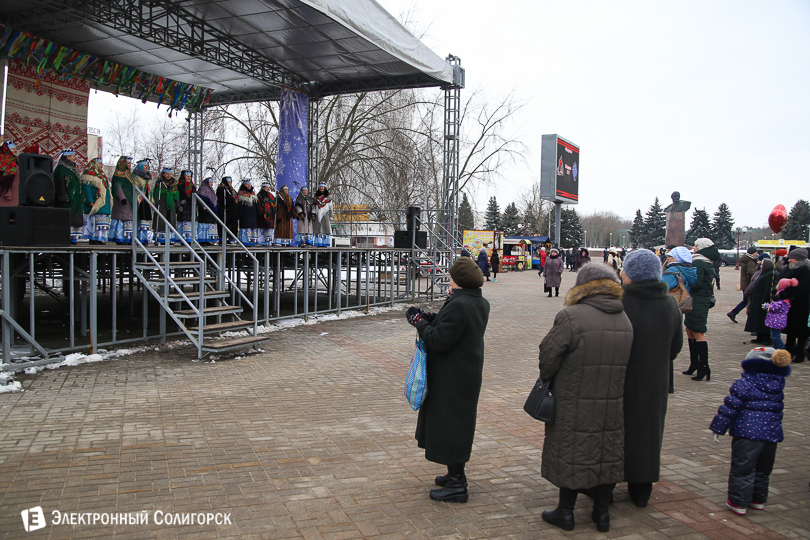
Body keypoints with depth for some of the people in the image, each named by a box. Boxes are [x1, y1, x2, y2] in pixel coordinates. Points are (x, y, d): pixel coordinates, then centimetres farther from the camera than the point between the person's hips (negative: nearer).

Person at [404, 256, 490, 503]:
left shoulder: (458, 306, -24)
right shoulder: (481, 303, 7)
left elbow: (439, 341, -25)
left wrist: (420, 322, -10)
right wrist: (431, 318, 5)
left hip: (451, 379, -10)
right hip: (469, 373, 10)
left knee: (449, 425, 0)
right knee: (457, 425, 21)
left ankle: (457, 486, 8)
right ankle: (456, 475, 34)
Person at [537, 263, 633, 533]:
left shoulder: (571, 317, -20)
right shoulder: (625, 319, 2)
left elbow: (548, 356, -15)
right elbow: (622, 363, 8)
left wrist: (546, 379, 4)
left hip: (574, 406, -5)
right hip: (612, 403, 5)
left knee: (571, 454, 8)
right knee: (606, 454, 16)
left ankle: (566, 512, 21)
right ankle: (602, 512, 28)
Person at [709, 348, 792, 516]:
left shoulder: (743, 384, -11)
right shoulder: (778, 385, 7)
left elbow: (730, 408, -12)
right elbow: (778, 408, 20)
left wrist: (718, 428, -6)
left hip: (747, 433, -6)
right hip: (772, 433, 6)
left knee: (742, 469, 1)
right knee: (763, 470, 20)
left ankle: (738, 502, 4)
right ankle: (758, 499, 31)